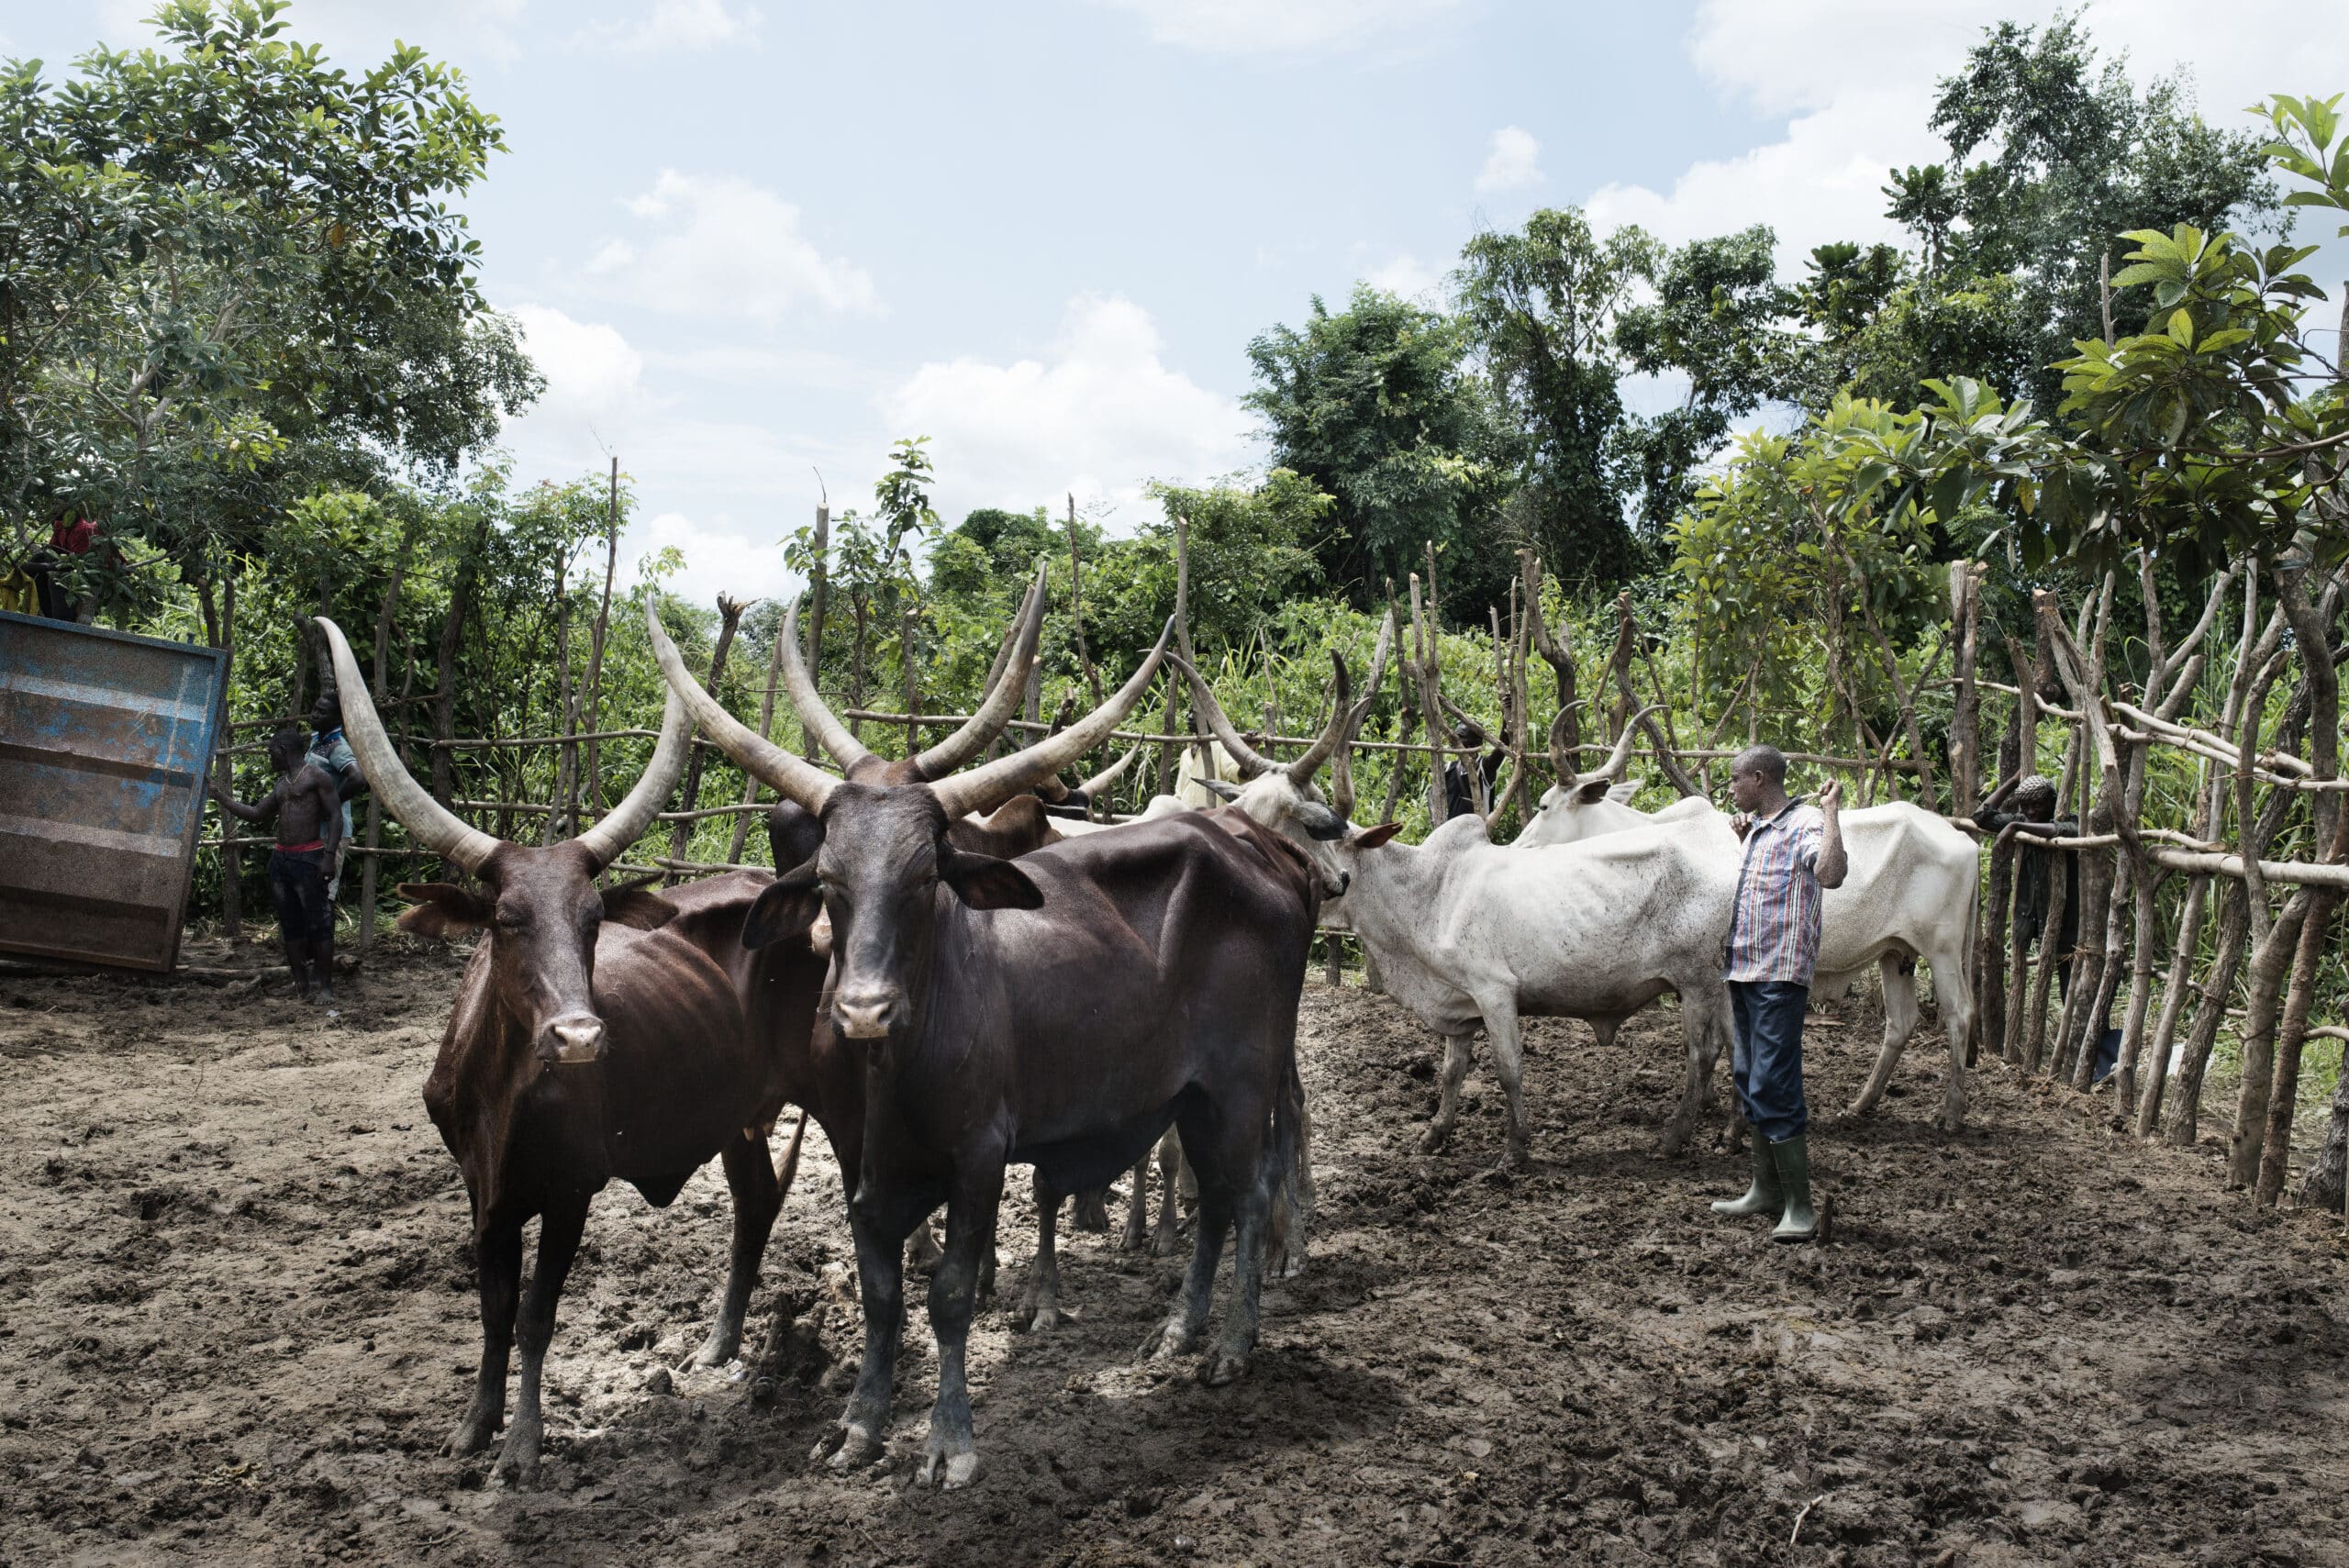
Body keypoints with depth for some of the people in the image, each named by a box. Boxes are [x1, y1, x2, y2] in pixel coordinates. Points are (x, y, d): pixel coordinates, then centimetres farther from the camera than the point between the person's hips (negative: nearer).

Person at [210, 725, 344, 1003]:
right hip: (280, 858, 8)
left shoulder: (315, 776, -4)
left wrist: (329, 854, -19)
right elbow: (255, 814, 27)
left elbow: (336, 816, -10)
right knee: (290, 925, 7)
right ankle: (301, 983, 12)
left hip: (308, 858, -8)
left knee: (318, 923, -7)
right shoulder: (281, 785, 20)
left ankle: (325, 986, -5)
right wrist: (221, 796, 22)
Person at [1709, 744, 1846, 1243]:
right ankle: (1766, 1191, 26)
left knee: (1773, 1089, -11)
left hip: (1780, 976, -10)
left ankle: (1800, 1209, -5)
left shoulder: (1804, 822, -10)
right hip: (1744, 971, 10)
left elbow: (1830, 874, -31)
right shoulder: (1759, 828, 16)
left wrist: (1831, 811, -26)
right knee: (1752, 1085, 15)